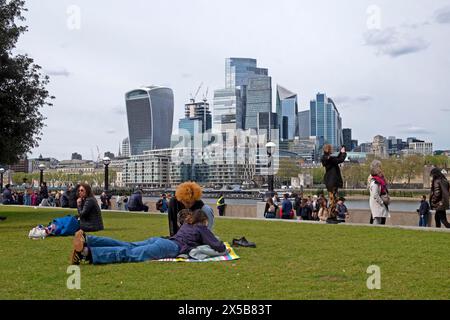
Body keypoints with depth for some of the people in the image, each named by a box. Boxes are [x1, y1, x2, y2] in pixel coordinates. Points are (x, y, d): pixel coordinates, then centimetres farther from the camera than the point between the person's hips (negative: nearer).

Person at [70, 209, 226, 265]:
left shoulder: (186, 224, 38)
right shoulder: (202, 228, 17)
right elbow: (219, 247, 11)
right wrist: (223, 246, 35)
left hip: (160, 240, 8)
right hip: (171, 247, -8)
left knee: (127, 246, -8)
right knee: (131, 254, -25)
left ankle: (86, 240, -27)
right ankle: (87, 251, -45)